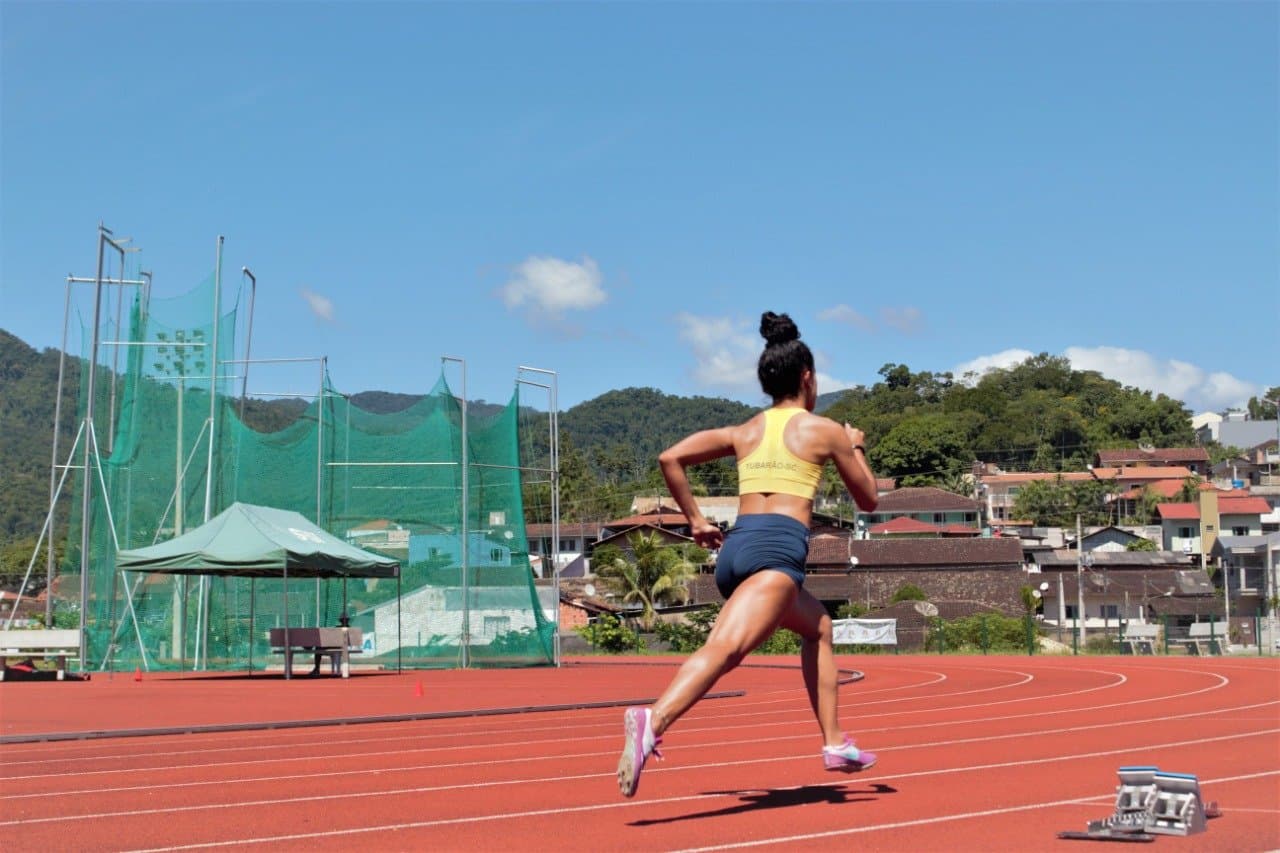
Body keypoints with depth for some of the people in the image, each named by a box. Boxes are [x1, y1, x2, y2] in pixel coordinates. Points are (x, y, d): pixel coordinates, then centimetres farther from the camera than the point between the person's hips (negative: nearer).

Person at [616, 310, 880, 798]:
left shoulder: (743, 433, 21)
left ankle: (835, 745, 27)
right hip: (778, 547, -6)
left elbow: (670, 458, 11)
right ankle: (652, 720, -51)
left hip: (735, 547, 7)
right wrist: (857, 450, 37)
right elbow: (868, 501, 21)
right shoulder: (826, 430, 11)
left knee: (819, 627, 29)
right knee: (725, 647, -26)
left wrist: (695, 521, 18)